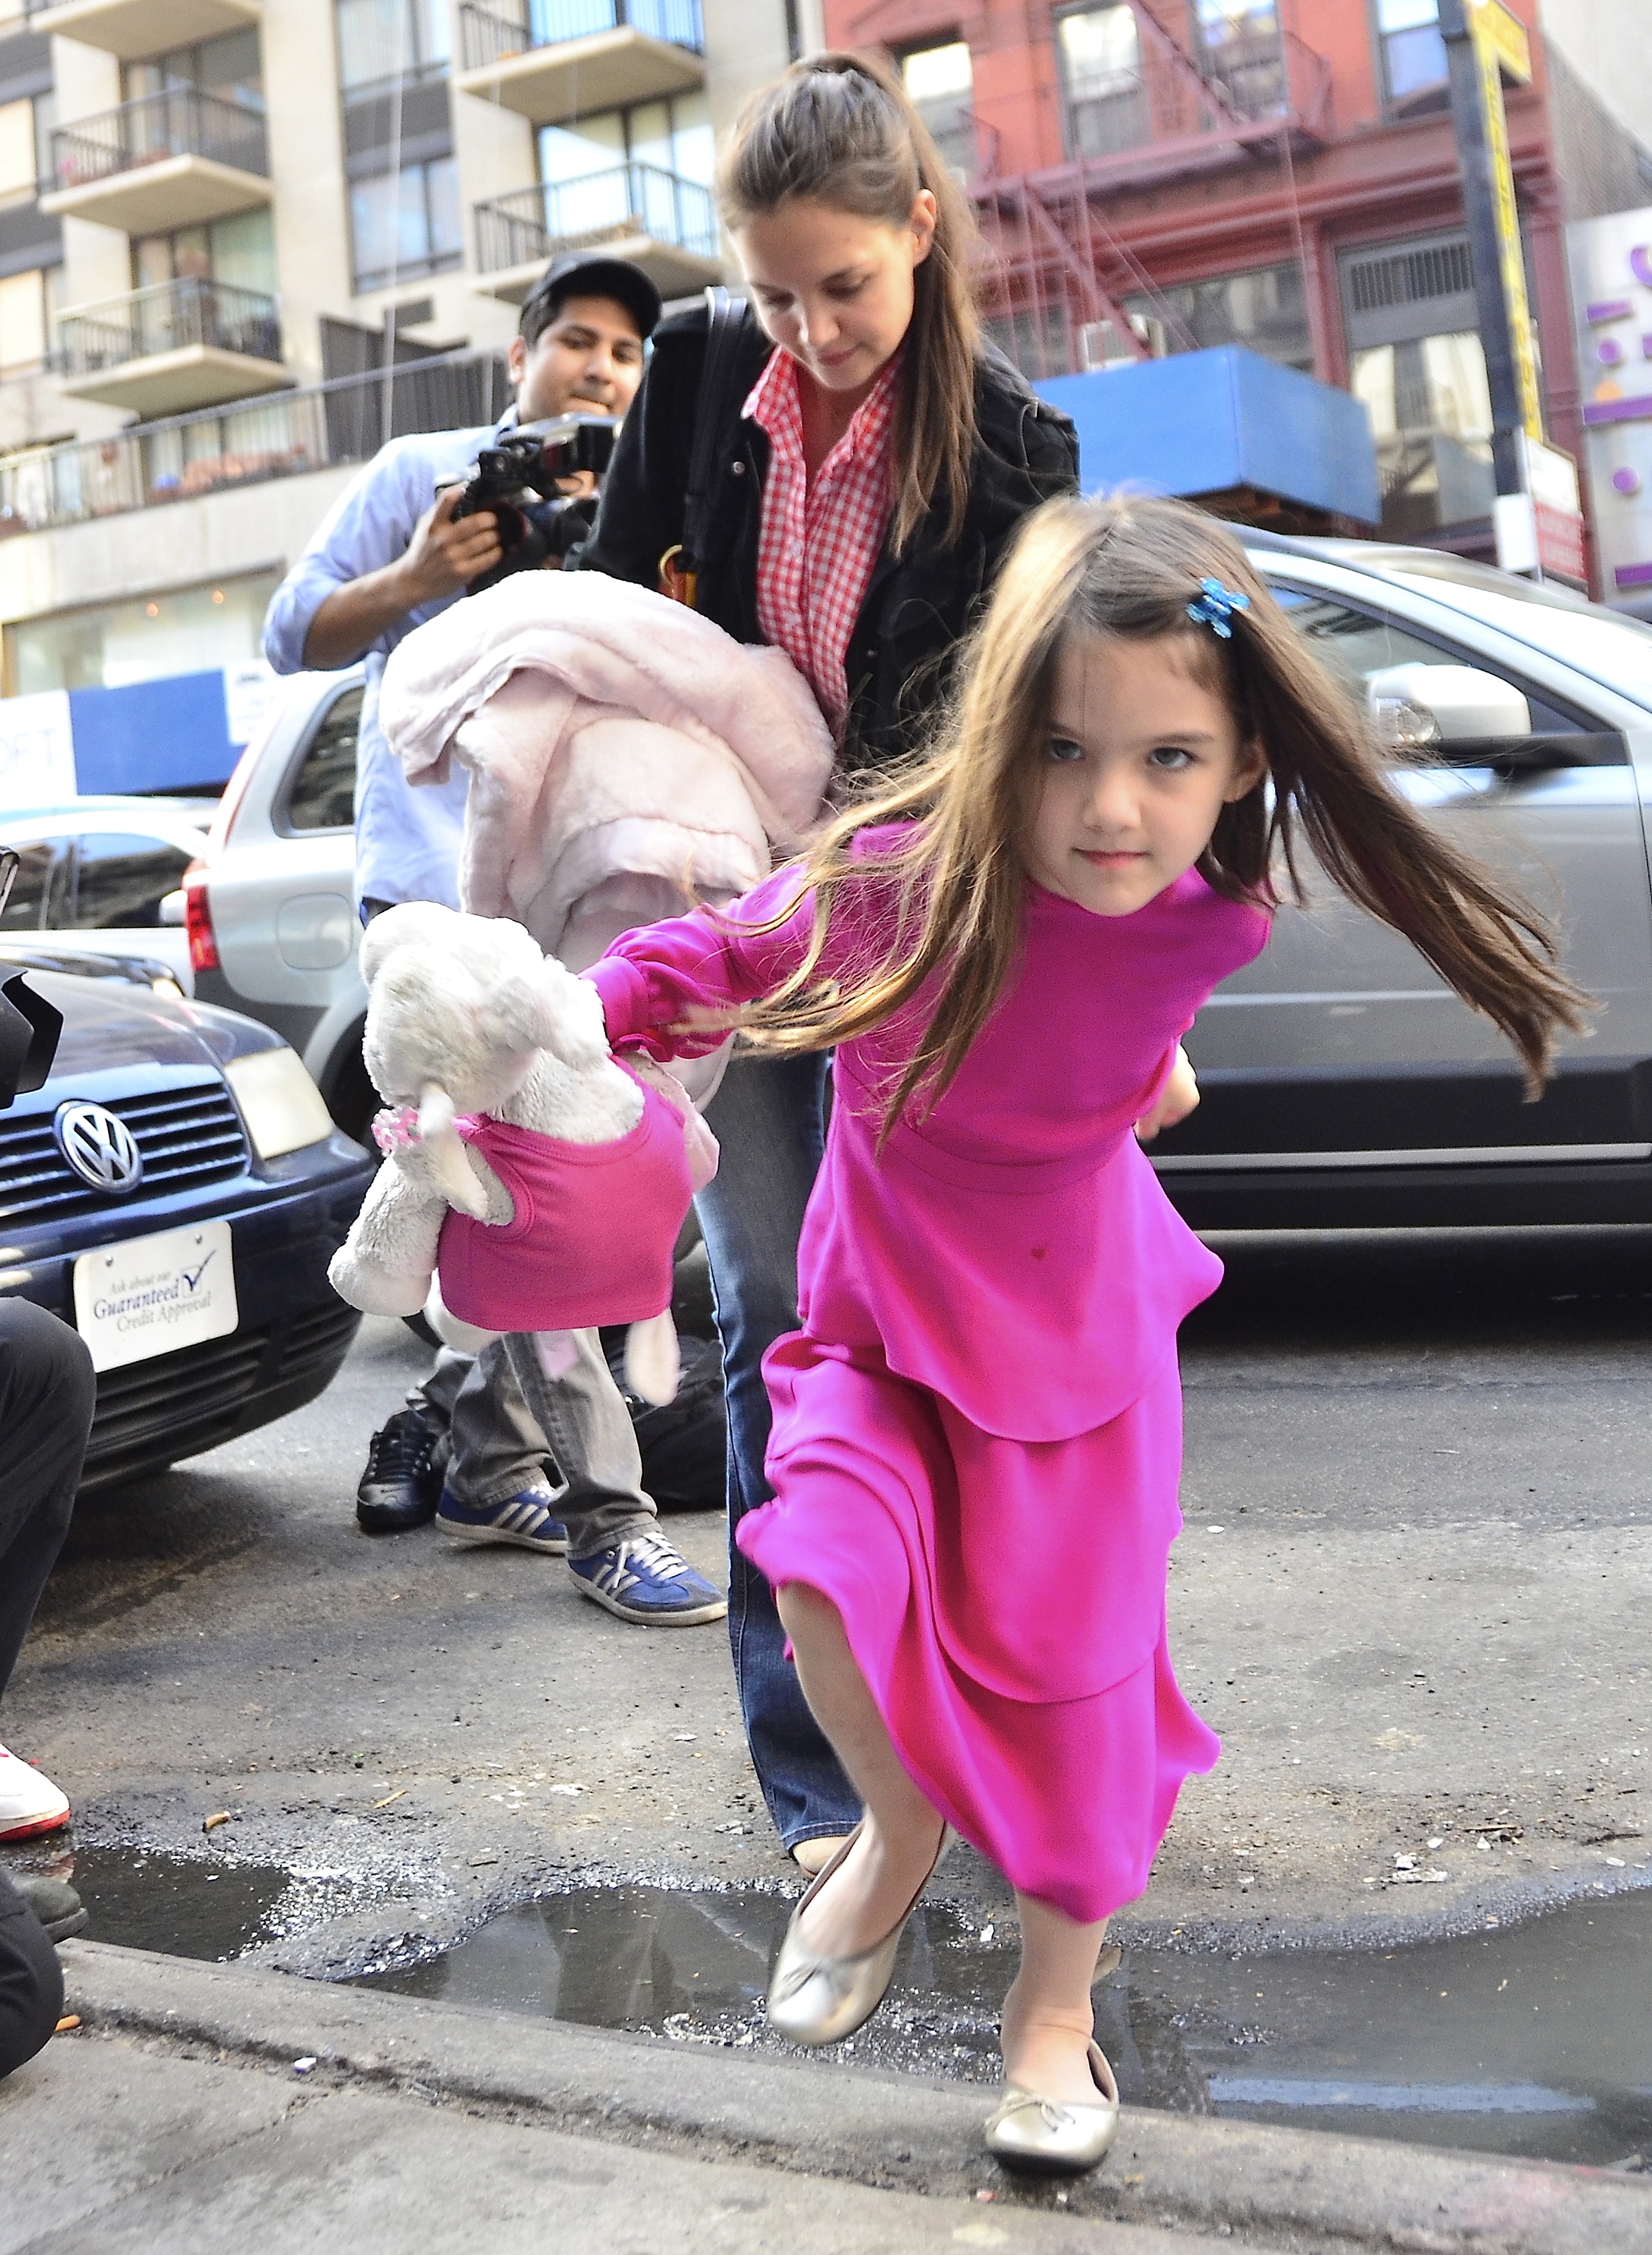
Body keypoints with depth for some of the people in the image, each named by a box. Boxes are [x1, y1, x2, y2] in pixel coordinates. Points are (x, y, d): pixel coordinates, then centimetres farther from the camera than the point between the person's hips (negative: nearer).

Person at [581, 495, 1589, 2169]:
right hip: (881, 1321, -1)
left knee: (1069, 1672, 6)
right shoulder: (894, 876, -29)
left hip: (1074, 1333, 1)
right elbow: (724, 957, -11)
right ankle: (897, 1825, 11)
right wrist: (570, 1009, -24)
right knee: (827, 1574, -24)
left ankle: (1056, 2000, 32)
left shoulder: (1203, 926, -21)